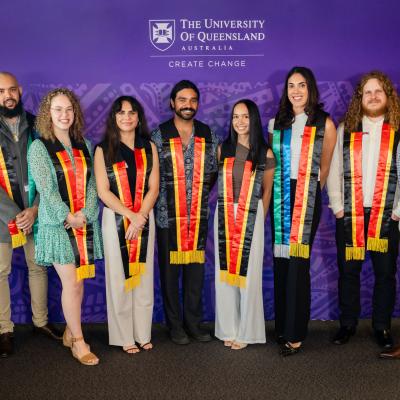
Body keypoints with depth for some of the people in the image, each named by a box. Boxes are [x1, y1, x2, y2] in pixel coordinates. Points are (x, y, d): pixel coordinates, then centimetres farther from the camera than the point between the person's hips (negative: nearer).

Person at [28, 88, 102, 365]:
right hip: (58, 225, -4)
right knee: (71, 283, -5)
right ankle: (78, 342, 8)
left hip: (85, 224, 4)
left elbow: (91, 183, 4)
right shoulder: (39, 147, -1)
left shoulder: (84, 145, 10)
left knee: (78, 282, 7)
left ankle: (70, 333, 24)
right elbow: (46, 188, -8)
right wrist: (67, 217, -13)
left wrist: (85, 213, -10)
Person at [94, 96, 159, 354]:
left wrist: (140, 218, -12)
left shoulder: (148, 147, 6)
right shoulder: (103, 150, 0)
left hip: (144, 219, 2)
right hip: (115, 219, -2)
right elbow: (103, 191, -7)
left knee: (143, 277, 7)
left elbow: (153, 188, 1)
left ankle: (143, 333, 19)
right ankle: (124, 336, 14)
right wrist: (131, 215, -14)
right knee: (119, 278, 4)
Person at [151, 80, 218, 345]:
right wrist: (162, 202, 0)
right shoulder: (159, 136, -1)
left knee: (196, 269, 8)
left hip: (199, 216, 3)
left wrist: (202, 195, 6)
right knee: (170, 271, 6)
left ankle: (194, 323, 21)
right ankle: (175, 325, 18)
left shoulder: (208, 135, 8)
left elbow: (213, 171, 13)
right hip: (168, 216, -2)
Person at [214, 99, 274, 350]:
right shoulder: (223, 150, 5)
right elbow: (217, 182, 10)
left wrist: (260, 220, 10)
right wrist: (228, 209, 5)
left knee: (248, 274, 2)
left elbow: (267, 191, 7)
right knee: (225, 273, 6)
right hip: (225, 216, 2)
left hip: (251, 218, -2)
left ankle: (246, 332, 15)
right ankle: (228, 329, 19)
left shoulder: (265, 154, 0)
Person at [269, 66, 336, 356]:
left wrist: (311, 191, 8)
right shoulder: (277, 123, 12)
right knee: (280, 261, 8)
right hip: (280, 197, 4)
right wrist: (274, 194, 9)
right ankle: (282, 325, 20)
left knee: (298, 261, -6)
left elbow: (325, 166, 5)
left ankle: (295, 334, 1)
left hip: (307, 197, -4)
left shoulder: (324, 123, 1)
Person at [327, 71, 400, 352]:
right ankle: (348, 324, 21)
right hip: (349, 215, 1)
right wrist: (337, 206, -2)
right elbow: (334, 170, 5)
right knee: (348, 271, 7)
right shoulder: (346, 130, 7)